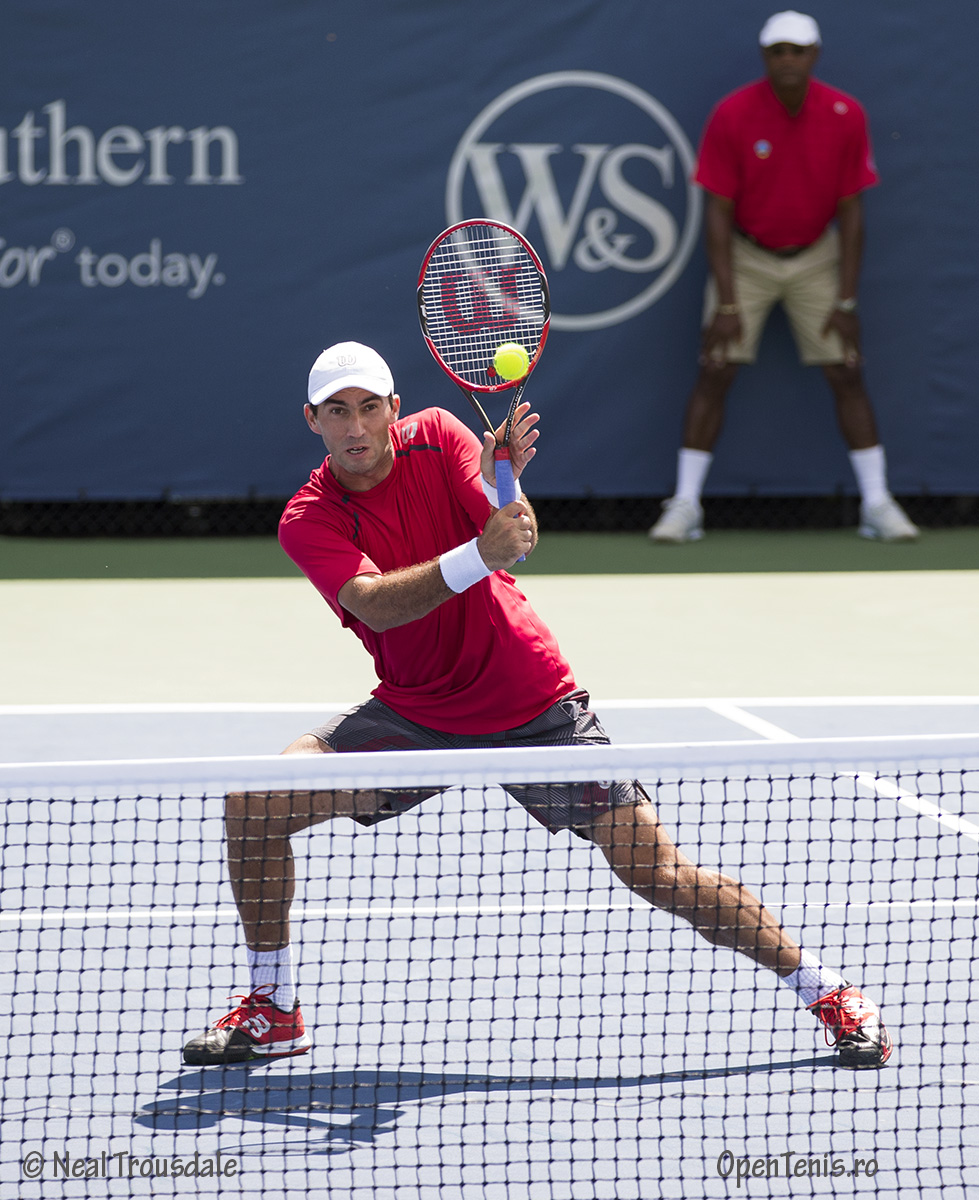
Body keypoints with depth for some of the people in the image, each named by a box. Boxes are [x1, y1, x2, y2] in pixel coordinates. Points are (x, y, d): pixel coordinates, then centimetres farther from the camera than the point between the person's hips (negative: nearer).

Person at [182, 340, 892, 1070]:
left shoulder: (437, 437, -9)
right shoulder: (308, 521, -12)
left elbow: (516, 536, -21)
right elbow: (375, 604, -31)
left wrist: (504, 483, -44)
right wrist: (477, 556, -47)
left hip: (533, 705, -1)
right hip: (413, 715, 2)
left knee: (658, 871, -8)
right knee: (254, 805, -15)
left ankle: (826, 991, 8)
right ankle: (274, 1010, 4)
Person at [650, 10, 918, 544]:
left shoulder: (846, 116, -13)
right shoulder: (731, 115, -17)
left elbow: (851, 211, -8)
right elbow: (718, 211, -14)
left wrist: (846, 302, -10)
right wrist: (727, 303, -18)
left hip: (816, 255, 1)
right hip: (745, 255, -1)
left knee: (846, 375, -3)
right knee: (715, 373, -7)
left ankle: (877, 504, 4)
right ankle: (685, 505, -2)